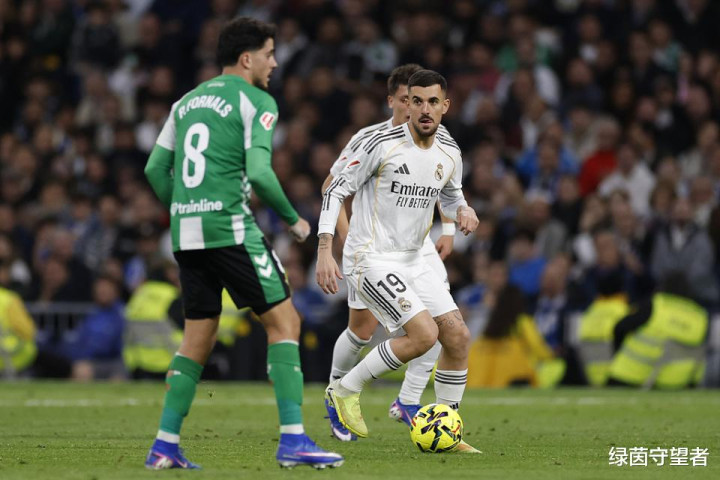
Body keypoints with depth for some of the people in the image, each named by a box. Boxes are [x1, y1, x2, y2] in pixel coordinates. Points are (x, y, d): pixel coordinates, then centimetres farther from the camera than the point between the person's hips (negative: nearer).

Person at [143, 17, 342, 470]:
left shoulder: (187, 102, 17)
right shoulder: (256, 102, -4)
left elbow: (155, 169, 15)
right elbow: (259, 173, -15)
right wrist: (294, 220, -1)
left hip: (185, 233, 7)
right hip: (232, 229, -7)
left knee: (198, 338, 15)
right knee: (284, 322, -1)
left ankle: (165, 445, 9)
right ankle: (293, 440, -10)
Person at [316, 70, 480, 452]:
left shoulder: (449, 157, 5)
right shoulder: (383, 144, -15)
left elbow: (450, 196, 26)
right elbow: (336, 190, -11)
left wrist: (463, 211, 0)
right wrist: (324, 251, -19)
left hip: (411, 261, 7)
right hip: (370, 259, -7)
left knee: (458, 337, -1)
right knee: (424, 334, -21)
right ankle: (345, 390, -4)